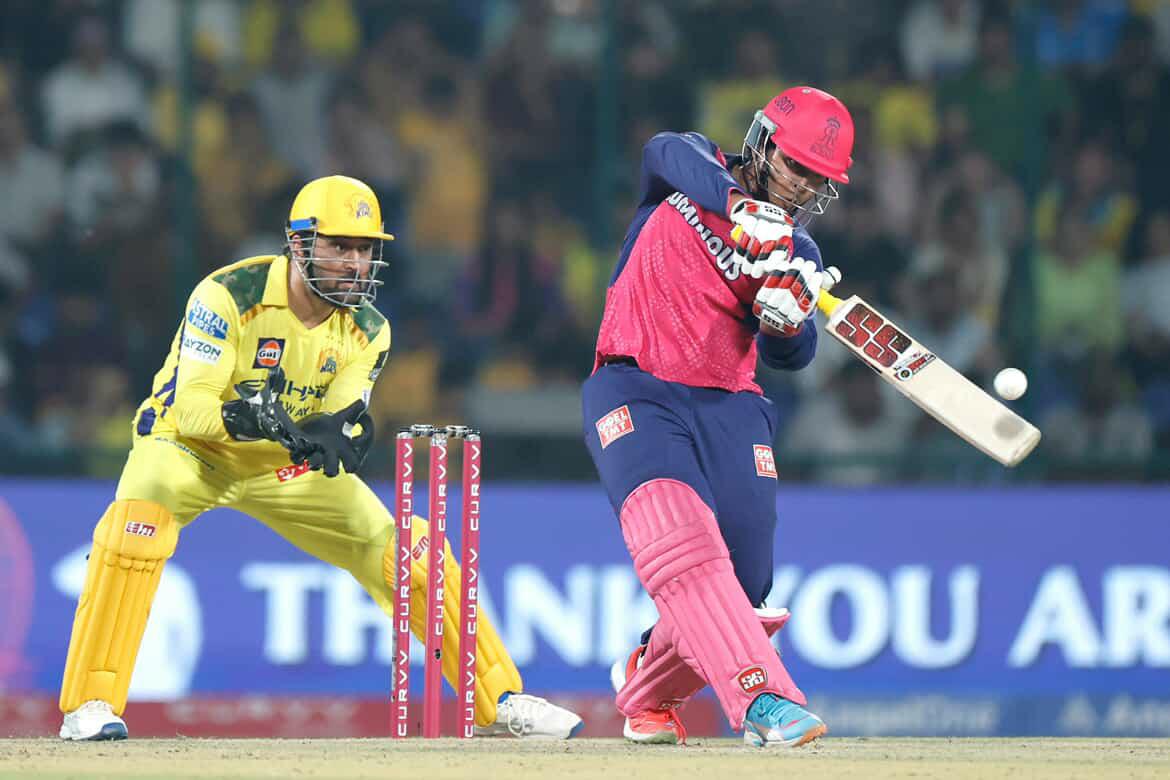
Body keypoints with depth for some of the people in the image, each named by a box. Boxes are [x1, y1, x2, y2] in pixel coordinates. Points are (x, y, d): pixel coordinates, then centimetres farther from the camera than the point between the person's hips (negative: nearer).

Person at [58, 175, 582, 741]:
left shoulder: (366, 330, -9)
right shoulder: (228, 296, -25)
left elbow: (343, 423, -15)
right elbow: (189, 410, -29)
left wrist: (335, 432, -40)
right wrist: (256, 419, -48)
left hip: (287, 468, 5)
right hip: (189, 447, -5)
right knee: (136, 527, -36)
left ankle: (501, 701, 9)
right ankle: (90, 707, -32)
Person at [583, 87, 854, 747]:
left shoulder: (795, 252, 12)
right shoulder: (694, 172, 6)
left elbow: (791, 357, -1)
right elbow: (666, 151, -20)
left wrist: (786, 320, -25)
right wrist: (739, 203, -36)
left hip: (729, 408, 4)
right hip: (636, 391, -4)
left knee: (744, 593, 1)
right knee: (680, 541, -29)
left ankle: (646, 691, 31)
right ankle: (763, 700, -43)